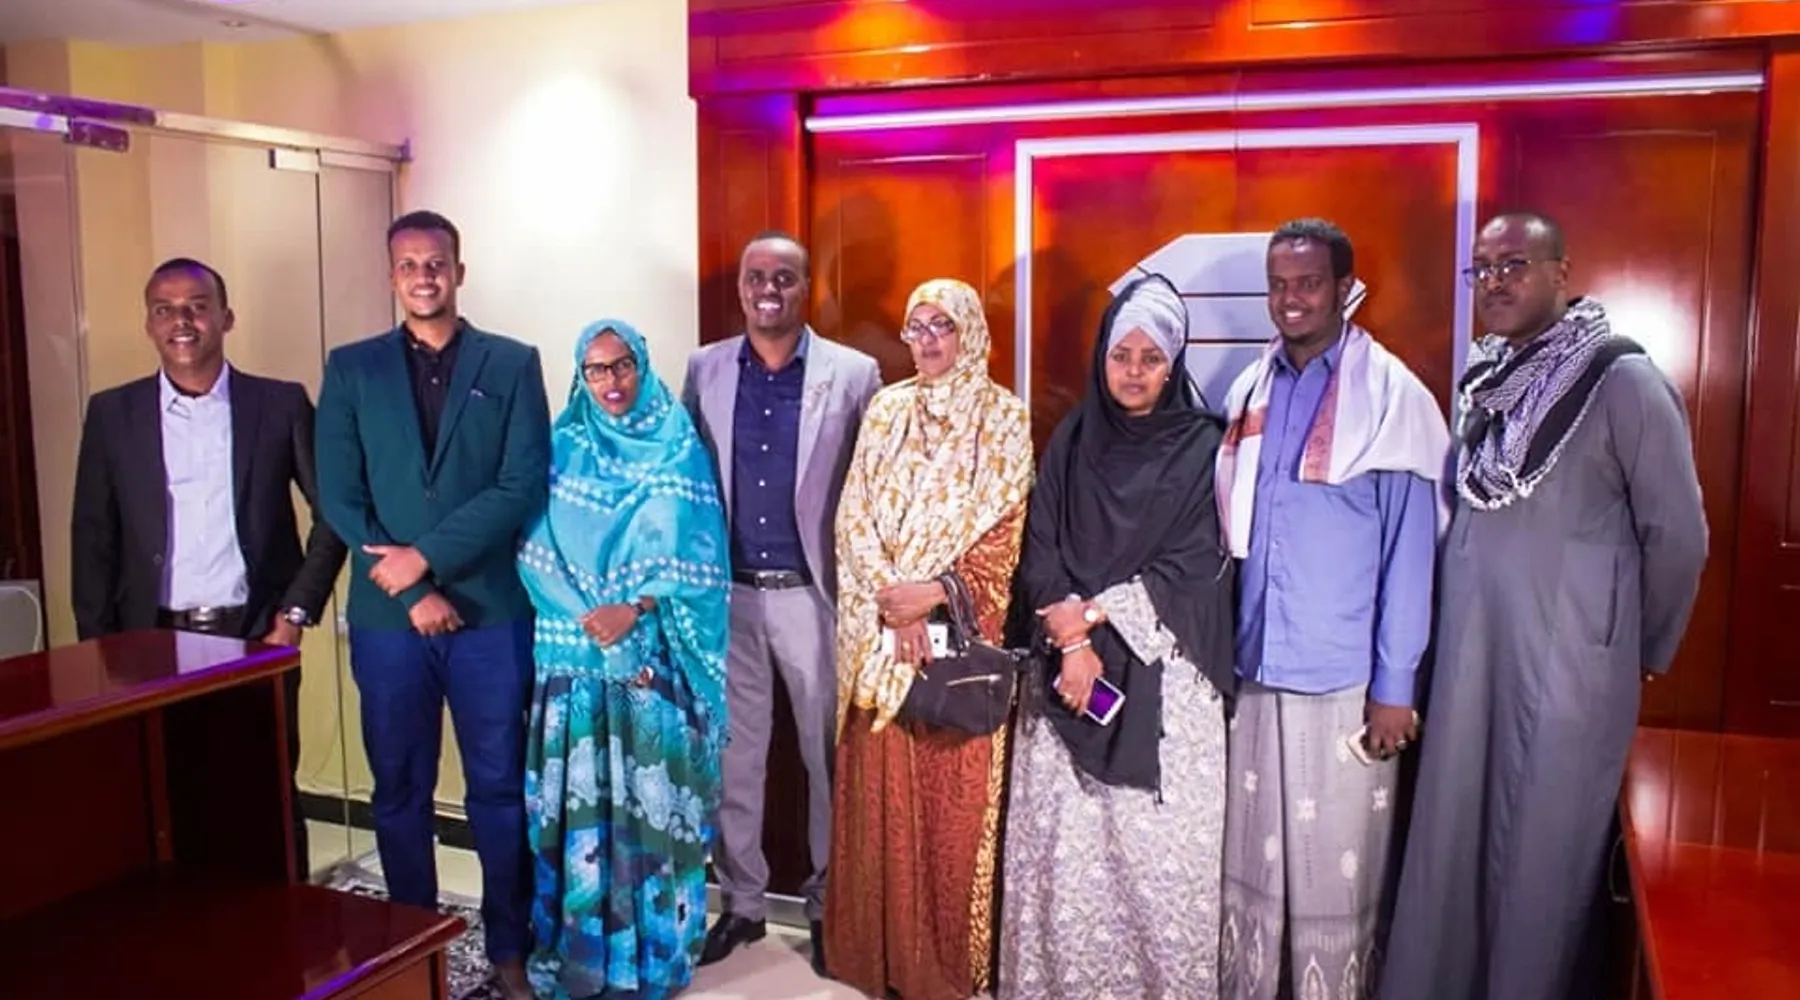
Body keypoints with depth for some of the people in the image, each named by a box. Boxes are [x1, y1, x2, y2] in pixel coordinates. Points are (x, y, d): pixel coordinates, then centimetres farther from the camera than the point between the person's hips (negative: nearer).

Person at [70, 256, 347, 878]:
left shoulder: (282, 405, 0)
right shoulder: (112, 414, 5)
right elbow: (93, 539, 7)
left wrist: (298, 611, -4)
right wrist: (99, 649, 2)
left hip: (257, 637, -1)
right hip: (155, 643, 1)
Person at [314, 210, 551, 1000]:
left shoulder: (512, 364, 2)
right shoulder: (350, 368, 7)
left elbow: (525, 487, -7)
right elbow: (338, 496, -1)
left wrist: (426, 556, -14)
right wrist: (410, 589, -10)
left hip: (491, 610, -1)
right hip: (386, 616, 2)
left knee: (499, 788, 7)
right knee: (399, 791, 12)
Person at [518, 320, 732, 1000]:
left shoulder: (678, 451, 4)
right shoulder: (561, 450, 8)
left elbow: (684, 555, -3)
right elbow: (538, 551, 0)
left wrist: (633, 611, -17)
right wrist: (593, 620, -12)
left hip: (654, 655, -1)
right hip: (574, 657, 2)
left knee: (649, 801, 0)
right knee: (577, 803, 4)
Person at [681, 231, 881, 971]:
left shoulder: (853, 373, -4)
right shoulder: (703, 370, 4)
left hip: (814, 594, -2)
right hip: (727, 593, 2)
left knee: (828, 754, 9)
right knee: (733, 753, 12)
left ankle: (830, 904, 26)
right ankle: (742, 900, 28)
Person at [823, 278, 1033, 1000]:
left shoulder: (1002, 417, 0)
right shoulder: (885, 411, 10)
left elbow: (1004, 529, -6)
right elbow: (854, 515, 4)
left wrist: (937, 593, -16)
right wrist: (888, 592, -11)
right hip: (879, 627, 3)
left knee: (951, 795, 2)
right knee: (881, 791, 8)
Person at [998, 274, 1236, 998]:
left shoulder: (1203, 447, -1)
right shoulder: (1072, 441, 8)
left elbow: (1190, 567, -6)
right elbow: (1040, 551, 3)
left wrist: (1091, 613, -11)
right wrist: (1071, 640, -11)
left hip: (1162, 675, -2)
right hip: (1066, 664, 3)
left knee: (1158, 843, -1)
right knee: (1064, 842, 5)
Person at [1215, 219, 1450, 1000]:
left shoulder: (1391, 396, -7)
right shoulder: (1248, 392, 8)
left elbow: (1409, 550, -7)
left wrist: (1395, 686, -9)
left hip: (1343, 679, -4)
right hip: (1253, 669, 5)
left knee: (1334, 871, 6)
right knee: (1249, 858, 14)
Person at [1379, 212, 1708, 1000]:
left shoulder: (1621, 381, -11)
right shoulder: (1483, 383, 8)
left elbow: (1678, 535, -6)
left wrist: (1641, 652, 4)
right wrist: (1457, 630, 14)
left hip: (1567, 667, -6)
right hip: (1469, 661, 6)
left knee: (1542, 859, 6)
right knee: (1452, 847, 13)